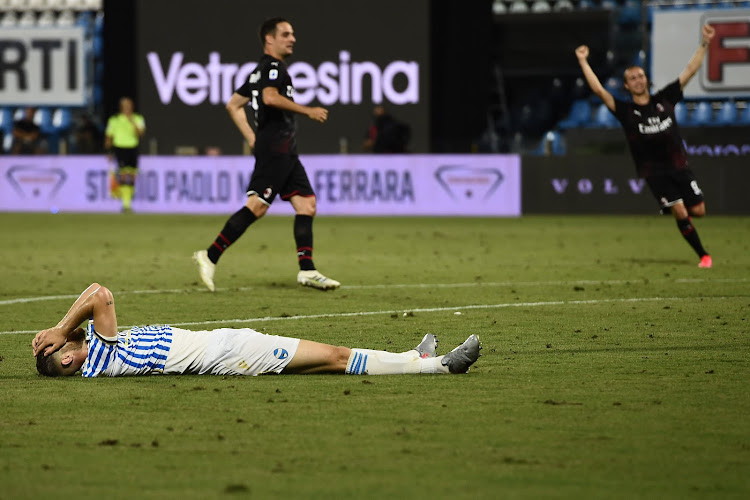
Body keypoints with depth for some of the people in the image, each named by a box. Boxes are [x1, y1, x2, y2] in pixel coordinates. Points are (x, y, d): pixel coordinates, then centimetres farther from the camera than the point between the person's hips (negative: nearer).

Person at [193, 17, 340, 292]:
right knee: (257, 206, -16)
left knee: (306, 204, 6)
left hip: (286, 153, 11)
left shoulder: (261, 71, 22)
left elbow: (233, 105, 24)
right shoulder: (273, 66, -7)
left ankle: (307, 270, 4)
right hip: (275, 146, -11)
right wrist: (308, 111, -21)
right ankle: (210, 256, -15)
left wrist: (252, 139, 19)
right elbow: (270, 97, -27)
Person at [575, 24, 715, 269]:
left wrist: (704, 44, 1)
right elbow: (599, 90, -9)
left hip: (679, 166, 3)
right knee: (680, 213, -12)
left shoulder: (665, 99, 6)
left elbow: (690, 70, 7)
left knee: (698, 210, 0)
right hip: (654, 172, -3)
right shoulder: (626, 111, -1)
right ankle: (703, 255, 1)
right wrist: (583, 62, -13)